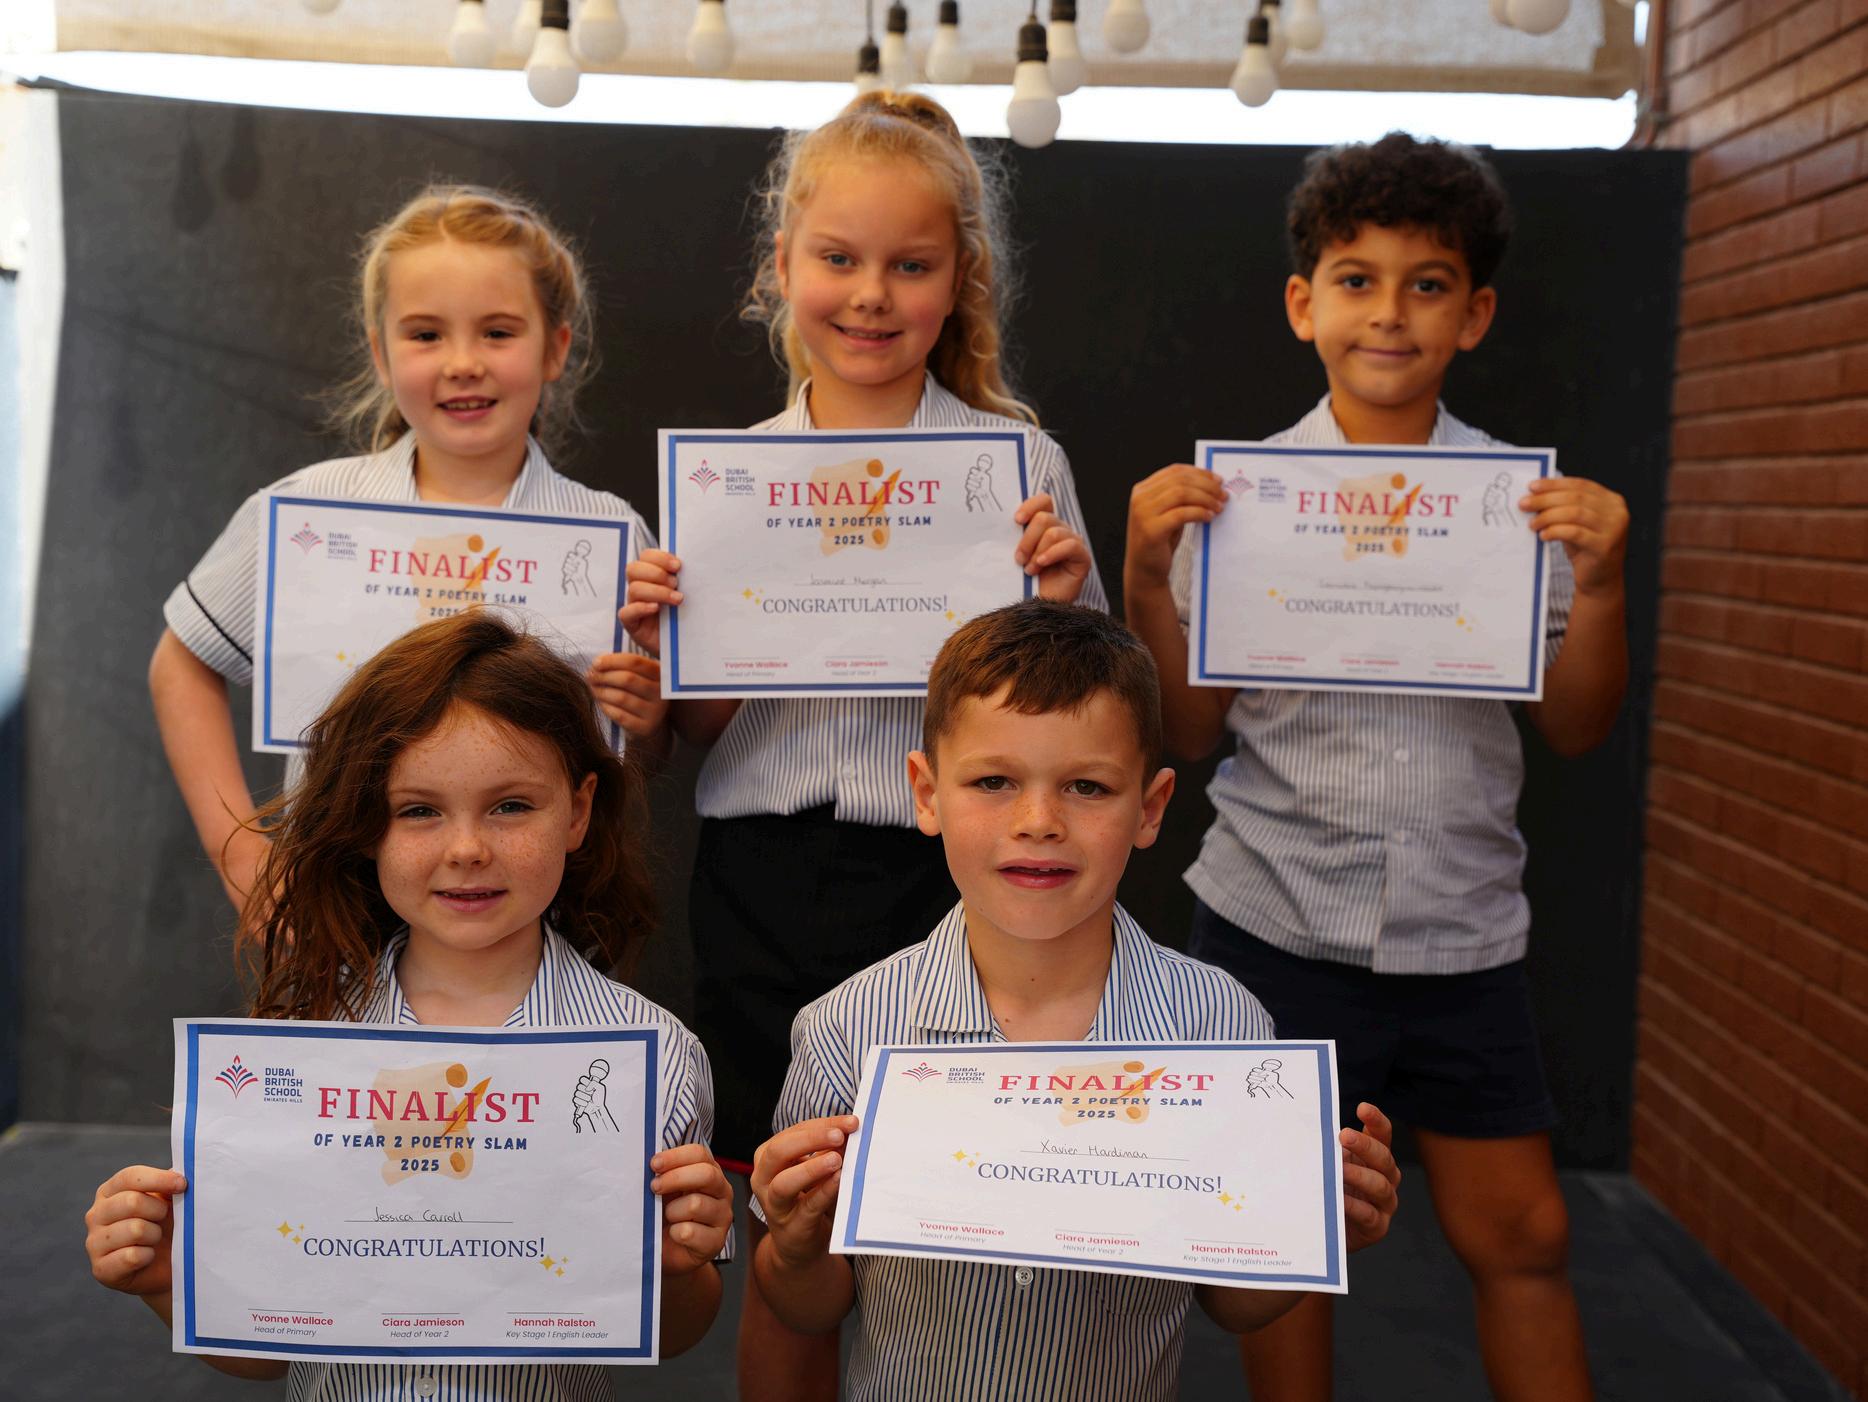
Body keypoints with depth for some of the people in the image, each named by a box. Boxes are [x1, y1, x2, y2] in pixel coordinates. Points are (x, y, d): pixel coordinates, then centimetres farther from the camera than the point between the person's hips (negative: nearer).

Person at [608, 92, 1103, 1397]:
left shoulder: (1020, 464, -1)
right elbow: (705, 731, 10)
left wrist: (1060, 601, -16)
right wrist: (660, 638, -9)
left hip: (940, 883, -2)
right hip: (762, 885, 2)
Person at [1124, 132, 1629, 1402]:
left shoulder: (1525, 497, 2)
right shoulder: (1240, 492, -2)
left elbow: (1578, 726, 4)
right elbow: (1192, 732, 0)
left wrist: (1601, 582, -12)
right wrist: (1150, 578, -14)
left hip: (1463, 930, 1)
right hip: (1278, 921, -1)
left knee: (1522, 1238, 9)